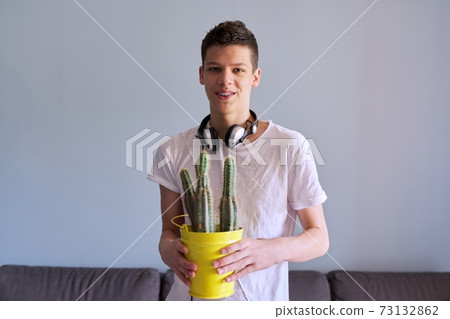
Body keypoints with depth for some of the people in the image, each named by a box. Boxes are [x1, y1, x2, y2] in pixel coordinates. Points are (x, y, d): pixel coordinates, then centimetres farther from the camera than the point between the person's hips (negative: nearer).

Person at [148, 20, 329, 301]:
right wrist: (168, 248, -21)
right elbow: (170, 228, 1)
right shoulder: (174, 152, -8)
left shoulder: (292, 148, -16)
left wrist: (275, 249, -27)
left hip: (261, 298, -2)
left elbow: (319, 238, -8)